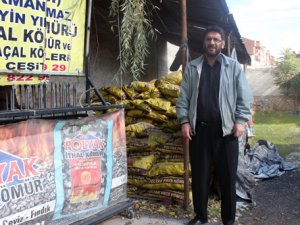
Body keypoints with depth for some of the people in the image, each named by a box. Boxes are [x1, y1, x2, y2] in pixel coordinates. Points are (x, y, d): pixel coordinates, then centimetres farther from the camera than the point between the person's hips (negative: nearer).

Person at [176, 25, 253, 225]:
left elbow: (245, 97, 1)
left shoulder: (233, 66, 3)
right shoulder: (192, 67, 8)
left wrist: (241, 120, -9)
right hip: (199, 129, 1)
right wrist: (184, 121, -3)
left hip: (226, 130, -1)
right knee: (200, 175, 8)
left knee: (227, 177, 5)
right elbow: (183, 98, 6)